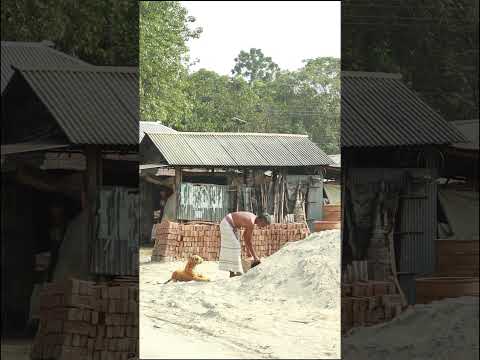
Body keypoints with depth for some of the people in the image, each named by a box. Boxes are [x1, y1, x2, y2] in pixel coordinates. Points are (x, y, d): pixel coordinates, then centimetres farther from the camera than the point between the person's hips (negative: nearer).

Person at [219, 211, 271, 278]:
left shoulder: (252, 218, 5)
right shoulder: (251, 223, -25)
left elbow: (245, 235, 14)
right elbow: (249, 241, -19)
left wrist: (248, 251, 17)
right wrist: (255, 257, -11)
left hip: (228, 224, 11)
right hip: (227, 225, -11)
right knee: (234, 247, -11)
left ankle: (232, 272, 11)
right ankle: (238, 272, -12)